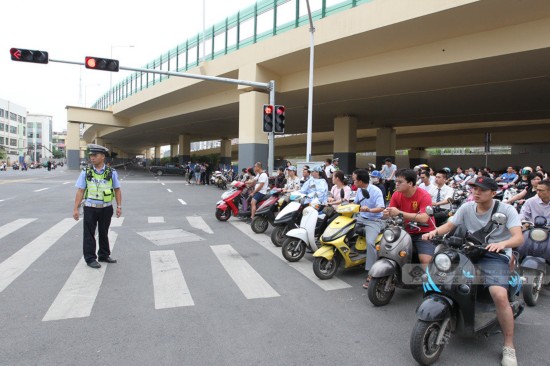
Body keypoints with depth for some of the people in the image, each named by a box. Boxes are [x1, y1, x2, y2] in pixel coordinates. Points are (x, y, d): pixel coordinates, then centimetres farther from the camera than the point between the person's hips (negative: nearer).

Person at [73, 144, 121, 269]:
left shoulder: (111, 172, -1)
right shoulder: (86, 172, -3)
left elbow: (117, 190, 4)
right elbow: (80, 191, -4)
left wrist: (119, 206, -2)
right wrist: (75, 209, -7)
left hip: (106, 208, 1)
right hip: (90, 208, -1)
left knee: (104, 233, 15)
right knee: (89, 234, 4)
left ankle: (104, 255, 29)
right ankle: (90, 258, 15)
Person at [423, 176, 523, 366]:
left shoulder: (506, 210, -7)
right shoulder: (467, 207, 6)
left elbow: (519, 238, -17)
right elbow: (449, 225, 4)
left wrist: (502, 243, -40)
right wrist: (434, 231, -19)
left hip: (495, 256, -5)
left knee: (500, 295, -27)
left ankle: (509, 347, -8)